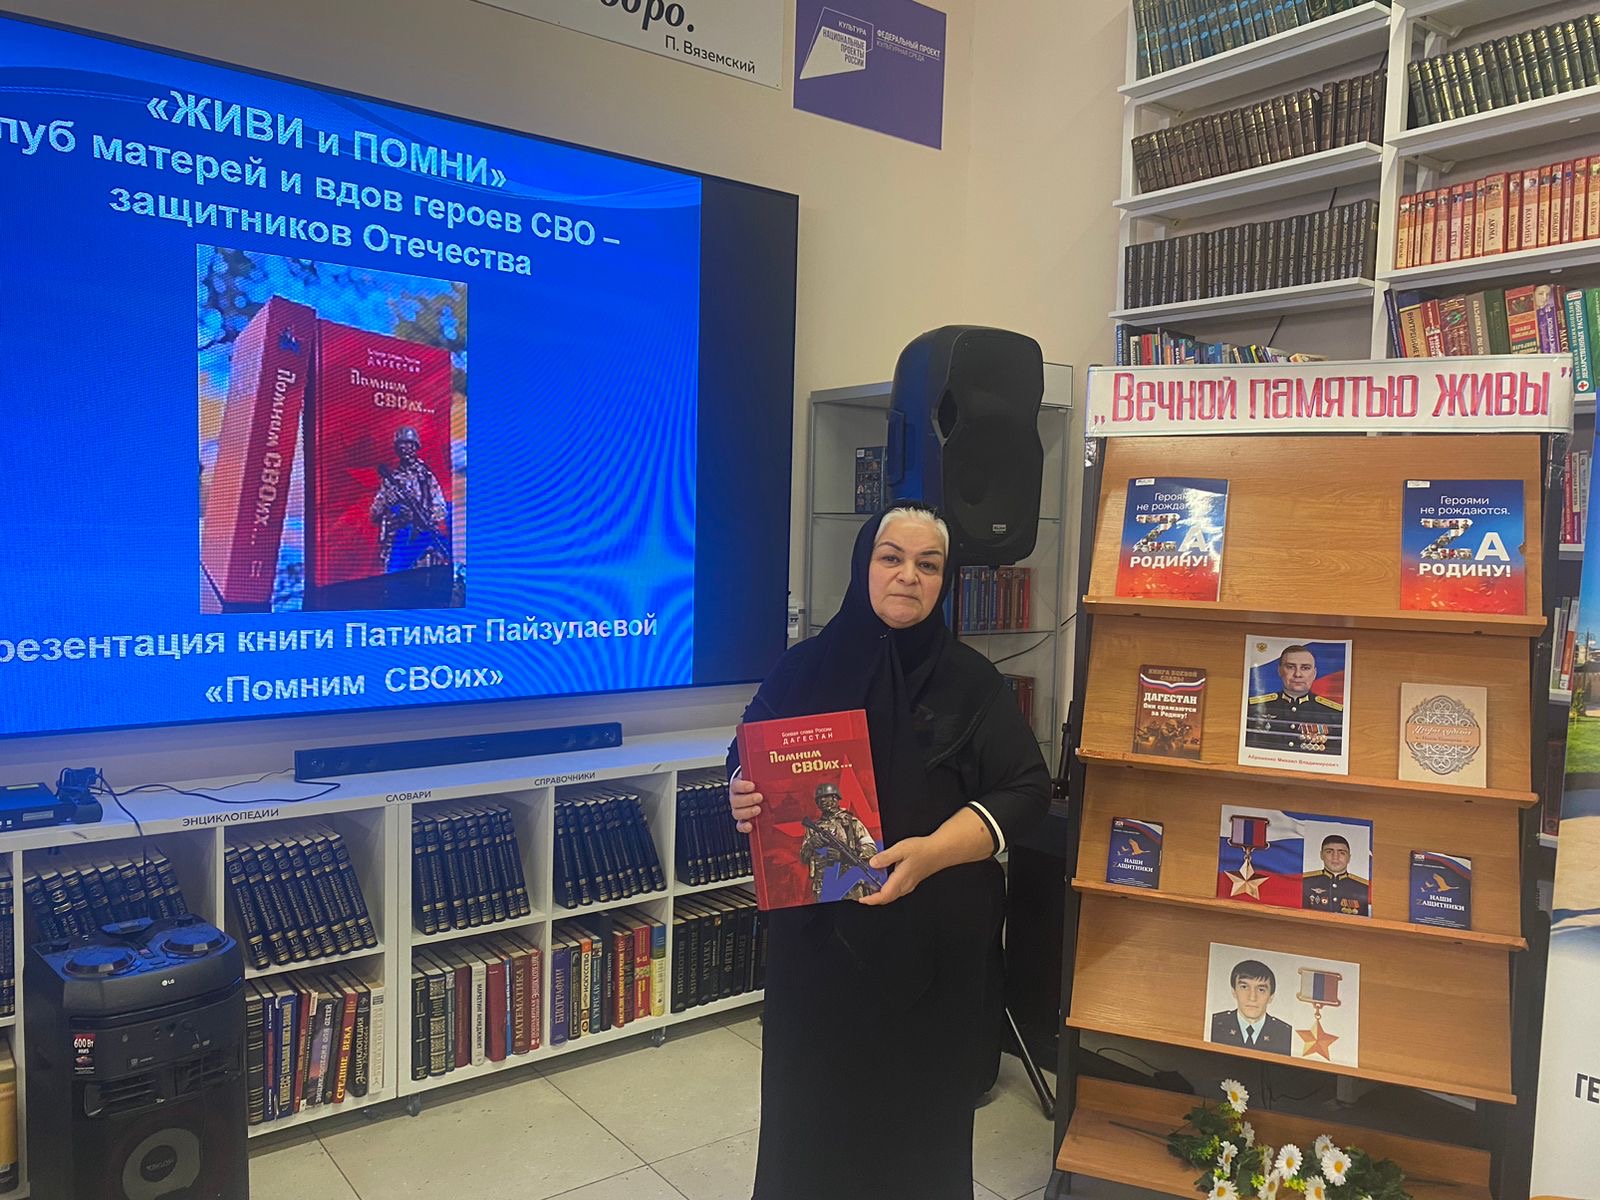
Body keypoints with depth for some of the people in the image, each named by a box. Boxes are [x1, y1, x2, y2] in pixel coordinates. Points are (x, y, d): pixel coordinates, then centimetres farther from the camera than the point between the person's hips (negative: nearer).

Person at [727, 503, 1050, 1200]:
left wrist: (934, 851, -19)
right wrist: (744, 797, -13)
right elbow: (748, 758, 11)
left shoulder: (971, 682, -2)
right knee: (813, 1097, 11)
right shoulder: (805, 668, 2)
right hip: (816, 929, 1)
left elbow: (1026, 788, -5)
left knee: (920, 1104, 10)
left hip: (934, 940, -1)